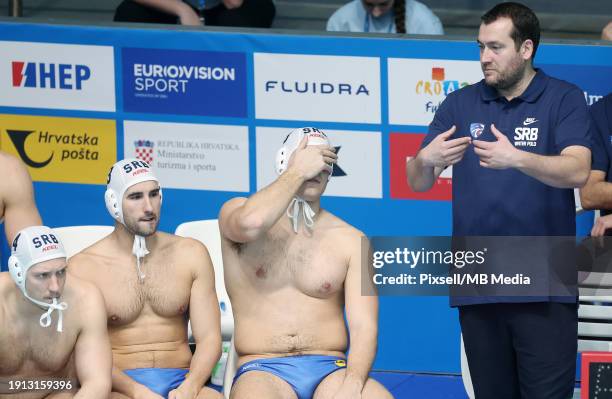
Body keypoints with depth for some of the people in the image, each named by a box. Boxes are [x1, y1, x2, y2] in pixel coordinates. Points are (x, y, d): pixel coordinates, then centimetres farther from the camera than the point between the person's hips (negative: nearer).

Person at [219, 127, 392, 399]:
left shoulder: (352, 241, 11)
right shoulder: (236, 211, 8)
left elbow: (364, 327, 0)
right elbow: (251, 223, -21)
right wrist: (298, 171, -7)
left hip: (331, 369, 2)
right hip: (262, 371, -2)